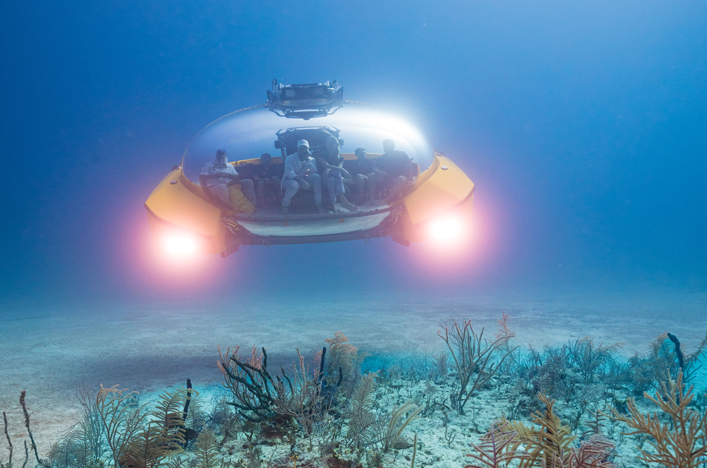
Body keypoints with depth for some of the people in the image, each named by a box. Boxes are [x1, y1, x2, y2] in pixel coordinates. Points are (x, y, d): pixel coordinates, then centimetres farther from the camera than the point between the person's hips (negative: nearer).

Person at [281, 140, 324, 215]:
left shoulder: (312, 159, 4)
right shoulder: (290, 158, -8)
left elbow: (314, 171, -14)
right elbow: (289, 173, -23)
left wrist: (307, 160, -21)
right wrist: (301, 181, -38)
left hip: (303, 180, 4)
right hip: (289, 180, -4)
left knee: (316, 176, -25)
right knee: (294, 185, -41)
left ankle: (318, 204, -23)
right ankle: (285, 205, -14)